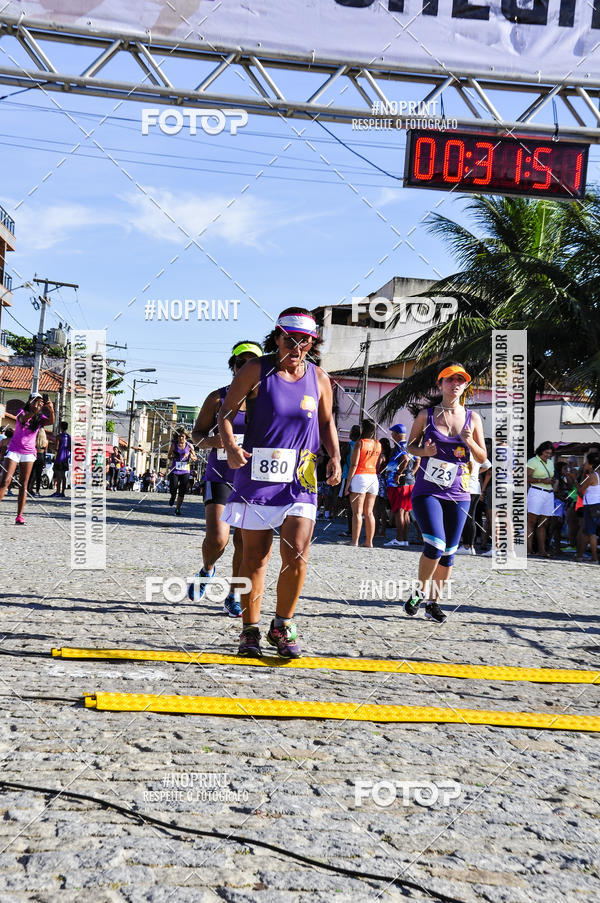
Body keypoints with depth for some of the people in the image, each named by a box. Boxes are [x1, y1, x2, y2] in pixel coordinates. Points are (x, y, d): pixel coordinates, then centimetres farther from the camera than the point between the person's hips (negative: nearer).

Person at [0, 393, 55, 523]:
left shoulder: (39, 417, 2)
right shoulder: (22, 412, -3)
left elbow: (50, 422, -19)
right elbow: (23, 419, -27)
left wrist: (51, 410, -39)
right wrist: (35, 410, -45)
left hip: (28, 453, 2)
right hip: (13, 450, -2)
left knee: (23, 485, 0)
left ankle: (19, 516, -1)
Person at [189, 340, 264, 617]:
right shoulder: (217, 398, 1)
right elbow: (197, 433, 7)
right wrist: (212, 441, -15)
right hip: (219, 477, -1)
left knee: (243, 542, 1)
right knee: (217, 538, -15)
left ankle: (233, 598, 18)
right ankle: (207, 570, 20)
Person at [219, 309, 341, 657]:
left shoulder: (319, 378, 7)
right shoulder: (256, 370, -1)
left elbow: (327, 422, 19)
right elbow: (227, 412, 1)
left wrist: (335, 456, 3)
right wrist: (230, 445, -17)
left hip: (301, 480, 2)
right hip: (257, 476, -2)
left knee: (297, 556, -10)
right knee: (255, 557, 5)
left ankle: (283, 625, 10)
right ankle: (251, 631, 19)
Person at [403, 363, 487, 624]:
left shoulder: (472, 418, 5)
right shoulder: (426, 415, 1)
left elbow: (482, 458, 8)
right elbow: (410, 445, 11)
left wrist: (469, 441, -11)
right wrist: (423, 451, -11)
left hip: (457, 494, 3)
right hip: (427, 491, -3)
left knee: (448, 552, 5)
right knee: (435, 545, -17)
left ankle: (433, 601, 19)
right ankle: (420, 591, 7)